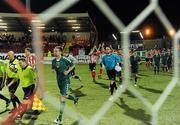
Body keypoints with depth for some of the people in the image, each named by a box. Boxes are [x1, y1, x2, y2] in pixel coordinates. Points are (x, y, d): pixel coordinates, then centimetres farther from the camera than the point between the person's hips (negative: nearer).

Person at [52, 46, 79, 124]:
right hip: (59, 81, 6)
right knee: (65, 96, 19)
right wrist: (55, 70, -6)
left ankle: (60, 118, -3)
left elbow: (72, 65, 1)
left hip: (65, 80, -6)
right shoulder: (53, 61, 0)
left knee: (62, 98, -9)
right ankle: (75, 99, 52)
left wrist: (68, 71, -13)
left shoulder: (64, 60, -13)